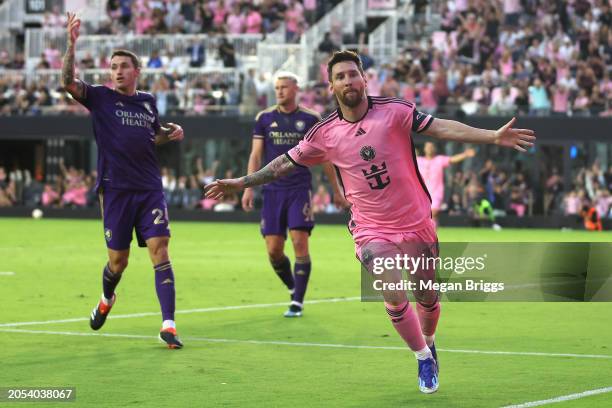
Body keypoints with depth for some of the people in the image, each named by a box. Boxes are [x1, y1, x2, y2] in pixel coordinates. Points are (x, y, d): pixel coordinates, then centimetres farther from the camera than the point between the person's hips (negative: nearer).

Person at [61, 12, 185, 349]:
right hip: (115, 190, -2)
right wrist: (71, 43, -26)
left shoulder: (148, 101, 13)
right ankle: (106, 300, 39)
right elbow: (68, 82, -16)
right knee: (118, 261, 4)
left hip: (149, 189, 2)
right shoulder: (101, 97, 2)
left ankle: (168, 325, -16)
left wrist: (172, 131, 10)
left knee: (159, 249, -13)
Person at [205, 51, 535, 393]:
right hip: (371, 230, 0)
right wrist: (241, 183, 10)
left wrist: (493, 136, -27)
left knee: (428, 297, 9)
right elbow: (286, 163, 9)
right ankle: (424, 358, 5)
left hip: (417, 223, 0)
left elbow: (441, 127, -16)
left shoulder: (395, 111, -9)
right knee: (395, 297, -18)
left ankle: (428, 342, 41)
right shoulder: (324, 134, -4)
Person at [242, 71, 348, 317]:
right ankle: (293, 289, 23)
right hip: (273, 190, 2)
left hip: (300, 189, -2)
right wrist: (249, 188, -3)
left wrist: (336, 190, 10)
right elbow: (256, 155, 7)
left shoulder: (310, 119, 2)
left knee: (300, 243, -13)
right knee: (274, 250, -2)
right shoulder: (265, 118, 7)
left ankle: (297, 303, -6)